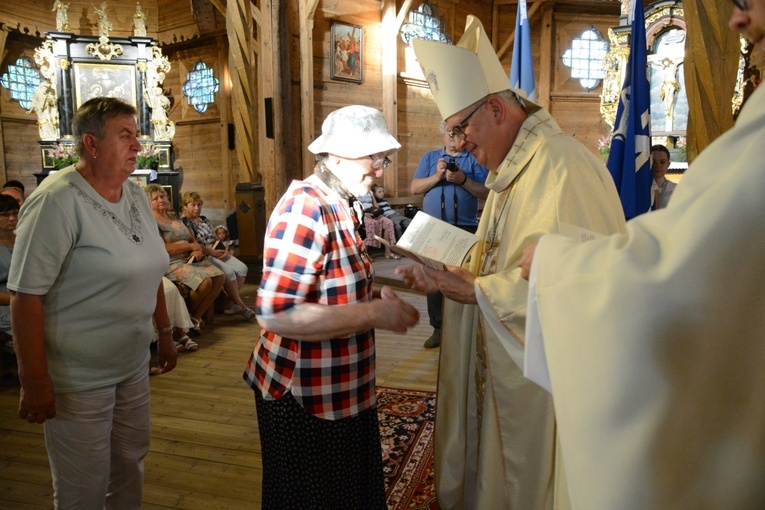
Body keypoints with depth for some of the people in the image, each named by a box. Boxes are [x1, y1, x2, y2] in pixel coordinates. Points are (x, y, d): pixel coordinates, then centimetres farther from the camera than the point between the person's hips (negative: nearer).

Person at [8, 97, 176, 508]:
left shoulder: (136, 196, 5)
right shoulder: (57, 201, -19)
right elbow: (25, 294, -21)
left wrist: (165, 333, 17)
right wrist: (34, 382, -19)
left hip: (133, 366, 7)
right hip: (77, 378, -7)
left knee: (130, 464, 21)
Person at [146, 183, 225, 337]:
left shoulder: (174, 217, 19)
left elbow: (193, 239, 19)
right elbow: (163, 249, -18)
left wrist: (198, 250, -5)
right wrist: (191, 246, -8)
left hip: (190, 259, 8)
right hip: (171, 264, -8)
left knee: (219, 277, -8)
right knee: (205, 282, -28)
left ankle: (196, 317, -2)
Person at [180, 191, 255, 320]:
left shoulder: (204, 219, 21)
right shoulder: (184, 222, -4)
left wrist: (224, 250, -1)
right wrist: (212, 252, -20)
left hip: (216, 252, 8)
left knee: (242, 268, -12)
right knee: (229, 272, -28)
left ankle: (231, 304, -12)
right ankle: (240, 305, -17)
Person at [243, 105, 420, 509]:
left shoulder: (345, 205, 6)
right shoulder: (305, 208, -24)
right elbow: (277, 314, -31)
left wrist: (380, 294, -1)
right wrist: (375, 314, -26)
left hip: (344, 390, 9)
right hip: (303, 398, -9)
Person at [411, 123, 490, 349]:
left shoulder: (475, 159, 6)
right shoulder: (430, 157, 13)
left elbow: (487, 192, -3)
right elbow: (414, 188, 3)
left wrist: (464, 180, -16)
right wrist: (437, 176, -11)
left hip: (466, 228, -2)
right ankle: (438, 328, 16)